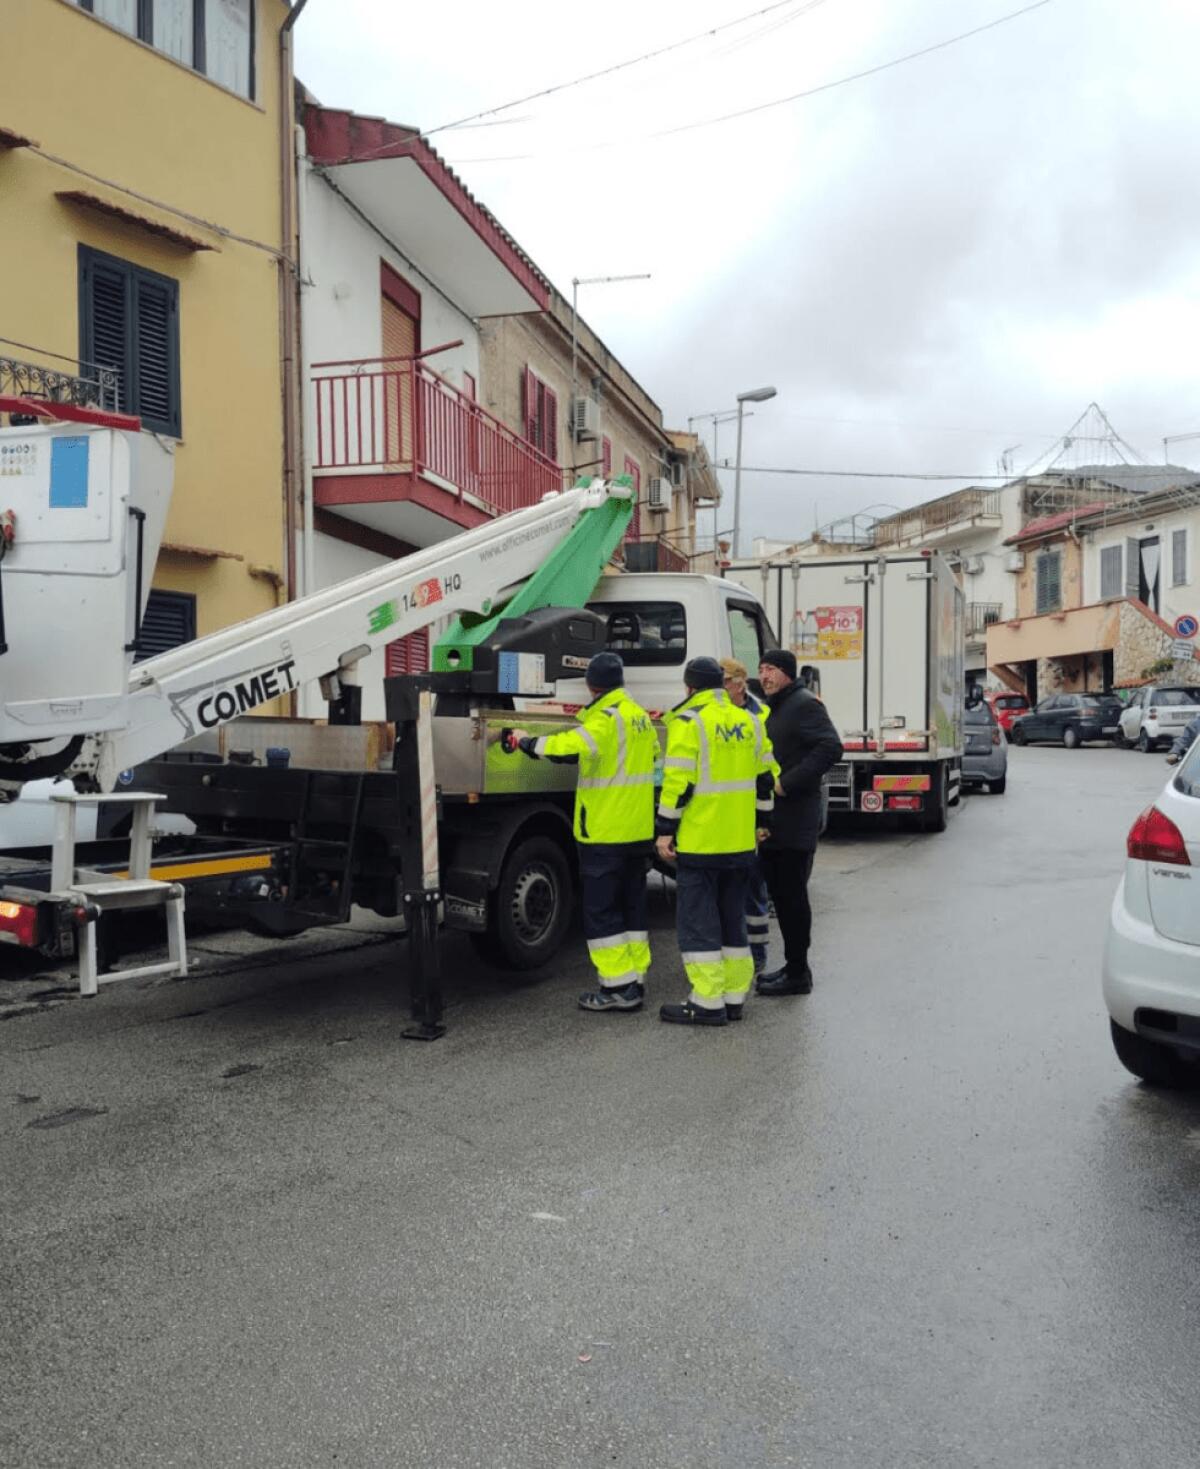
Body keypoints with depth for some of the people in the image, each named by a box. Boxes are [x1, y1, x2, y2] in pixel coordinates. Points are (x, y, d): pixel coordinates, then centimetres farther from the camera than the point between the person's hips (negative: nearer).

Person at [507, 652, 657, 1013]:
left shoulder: (605, 718, -17)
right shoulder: (640, 716, 11)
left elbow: (568, 748, -29)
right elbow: (652, 754, 27)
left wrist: (526, 741, -13)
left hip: (605, 834, -8)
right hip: (638, 831, 9)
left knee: (600, 910, -1)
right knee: (631, 905, 14)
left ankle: (619, 986, 0)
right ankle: (635, 981, 18)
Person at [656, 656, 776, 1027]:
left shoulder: (689, 721, -11)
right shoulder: (748, 722, 11)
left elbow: (678, 781, -16)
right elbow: (765, 777, 15)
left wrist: (665, 830, -10)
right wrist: (761, 822, 24)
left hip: (699, 842, -7)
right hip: (740, 842, 7)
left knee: (698, 920, 0)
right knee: (732, 917, 16)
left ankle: (708, 1003, 1)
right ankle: (734, 997, 21)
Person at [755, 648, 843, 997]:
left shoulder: (804, 704, -11)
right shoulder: (771, 709, 19)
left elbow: (830, 748, -23)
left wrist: (787, 783, -23)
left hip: (795, 821, -10)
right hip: (772, 821, 10)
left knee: (792, 895, -4)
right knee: (779, 893, 14)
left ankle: (798, 974, 4)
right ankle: (793, 968, 24)